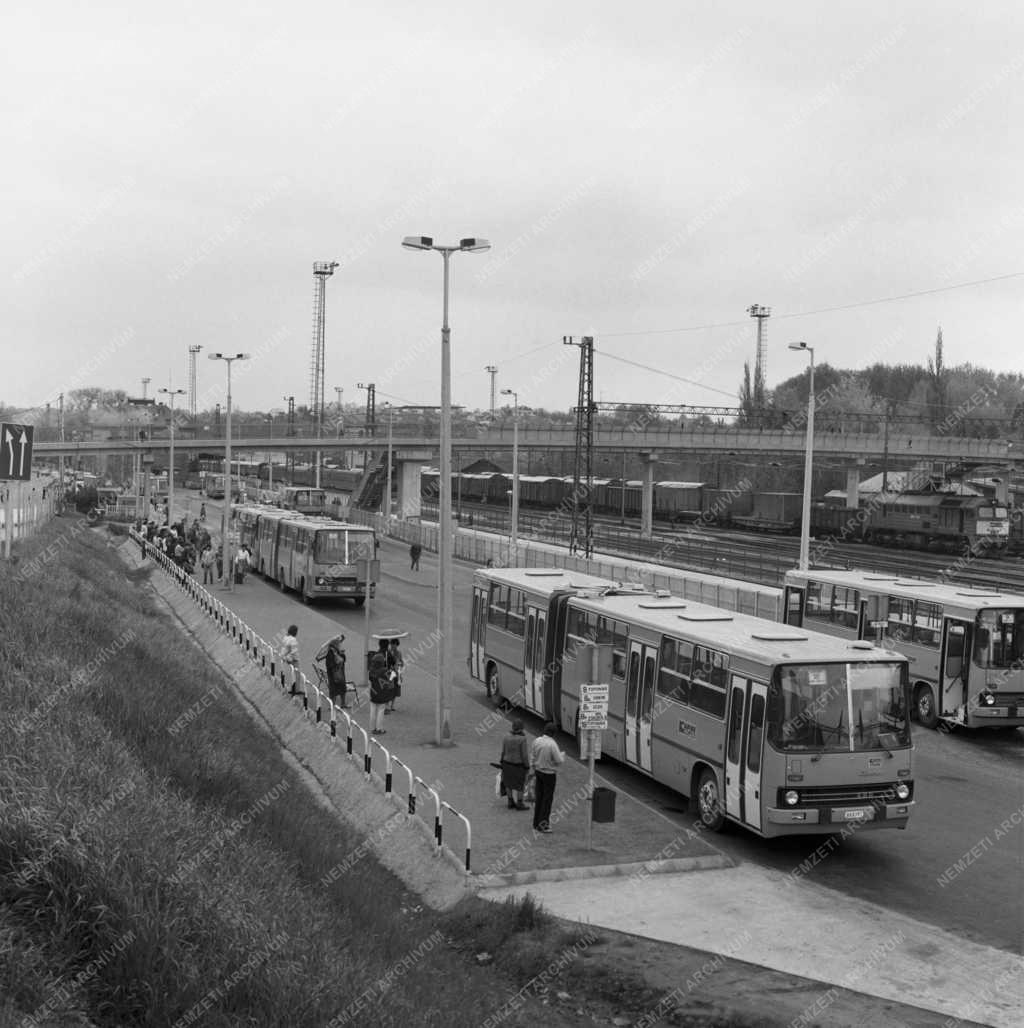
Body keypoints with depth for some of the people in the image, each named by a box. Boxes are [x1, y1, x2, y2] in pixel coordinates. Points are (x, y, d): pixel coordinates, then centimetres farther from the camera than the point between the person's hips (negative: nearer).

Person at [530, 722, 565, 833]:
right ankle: (542, 823, 2)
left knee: (539, 798, 14)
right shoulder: (552, 744, -23)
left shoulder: (537, 741, -3)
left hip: (538, 771, 6)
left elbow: (532, 756, 6)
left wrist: (532, 770, 17)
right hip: (549, 774, -6)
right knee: (547, 798, 3)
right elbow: (559, 760, -20)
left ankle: (536, 823, 19)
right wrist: (562, 754, 2)